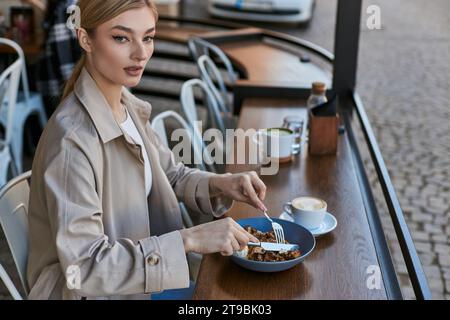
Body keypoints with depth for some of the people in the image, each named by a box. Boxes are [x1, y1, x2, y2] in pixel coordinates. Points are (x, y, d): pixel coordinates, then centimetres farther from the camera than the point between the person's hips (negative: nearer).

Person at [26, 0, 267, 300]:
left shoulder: (129, 106, -3)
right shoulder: (72, 139, -28)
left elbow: (172, 176, 10)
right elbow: (82, 267, -30)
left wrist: (219, 183, -10)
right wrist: (190, 239, -33)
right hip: (88, 291, -7)